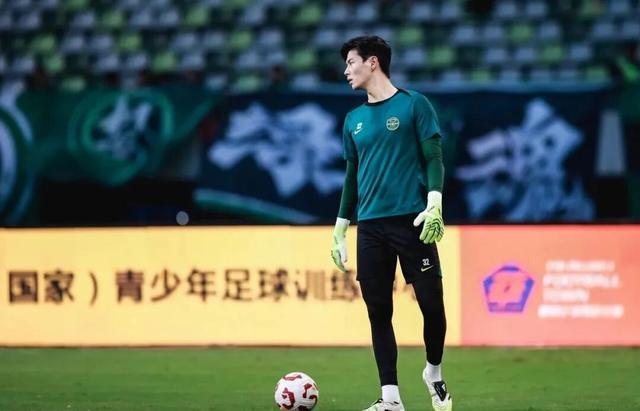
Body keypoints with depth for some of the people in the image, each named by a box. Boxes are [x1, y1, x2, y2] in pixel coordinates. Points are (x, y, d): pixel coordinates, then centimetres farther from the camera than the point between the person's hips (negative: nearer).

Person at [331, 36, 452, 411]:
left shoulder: (413, 105, 1)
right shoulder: (354, 119, 15)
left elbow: (433, 158, -3)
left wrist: (434, 204, -16)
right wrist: (340, 228, 18)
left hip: (411, 222, -5)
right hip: (370, 226, 5)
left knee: (432, 303, -5)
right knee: (378, 311, 1)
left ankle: (434, 373, 20)